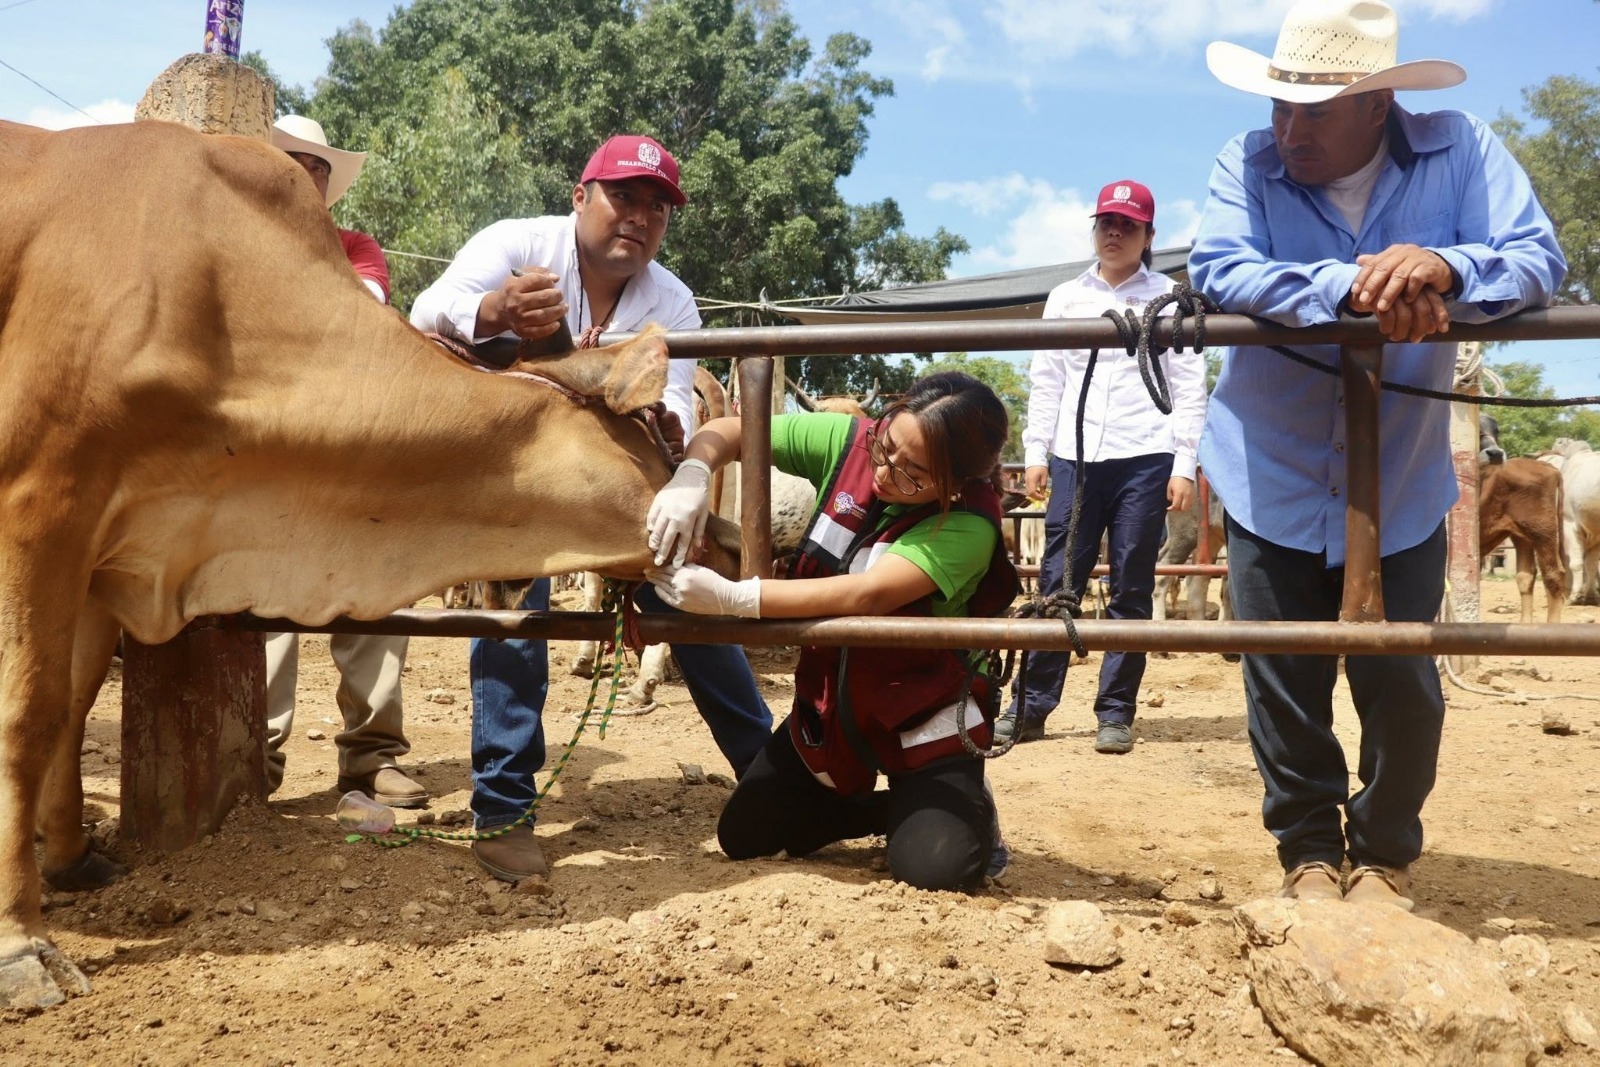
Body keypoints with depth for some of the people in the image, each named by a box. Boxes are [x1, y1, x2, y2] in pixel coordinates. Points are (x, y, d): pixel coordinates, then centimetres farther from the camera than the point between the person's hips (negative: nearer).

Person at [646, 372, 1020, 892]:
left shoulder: (967, 525, -26)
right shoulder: (848, 441, -12)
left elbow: (866, 595, -38)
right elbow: (728, 431, -6)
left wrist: (729, 598, -41)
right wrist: (691, 476, -29)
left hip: (924, 713, -5)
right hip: (827, 698, 6)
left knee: (933, 867, -22)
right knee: (742, 836, 4)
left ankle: (967, 806, 14)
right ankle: (895, 807, 23)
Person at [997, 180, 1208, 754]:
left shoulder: (1169, 298, 5)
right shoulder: (1065, 299, 14)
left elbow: (1190, 388, 1)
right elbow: (1046, 382, 13)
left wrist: (1185, 465, -6)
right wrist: (1035, 453, 6)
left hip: (1144, 461, -2)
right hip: (1074, 459, 2)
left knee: (1131, 589, 2)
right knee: (1057, 582, 1)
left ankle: (1115, 713, 9)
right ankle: (1030, 706, 5)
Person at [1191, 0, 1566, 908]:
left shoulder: (1460, 152, -7)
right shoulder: (1248, 165, -9)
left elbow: (1539, 261, -16)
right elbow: (1219, 271, -25)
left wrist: (1443, 269, -37)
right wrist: (1350, 288, -36)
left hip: (1402, 491, 0)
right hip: (1275, 487, 0)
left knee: (1403, 689, 6)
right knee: (1285, 690, 9)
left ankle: (1385, 853, 30)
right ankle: (1310, 848, 30)